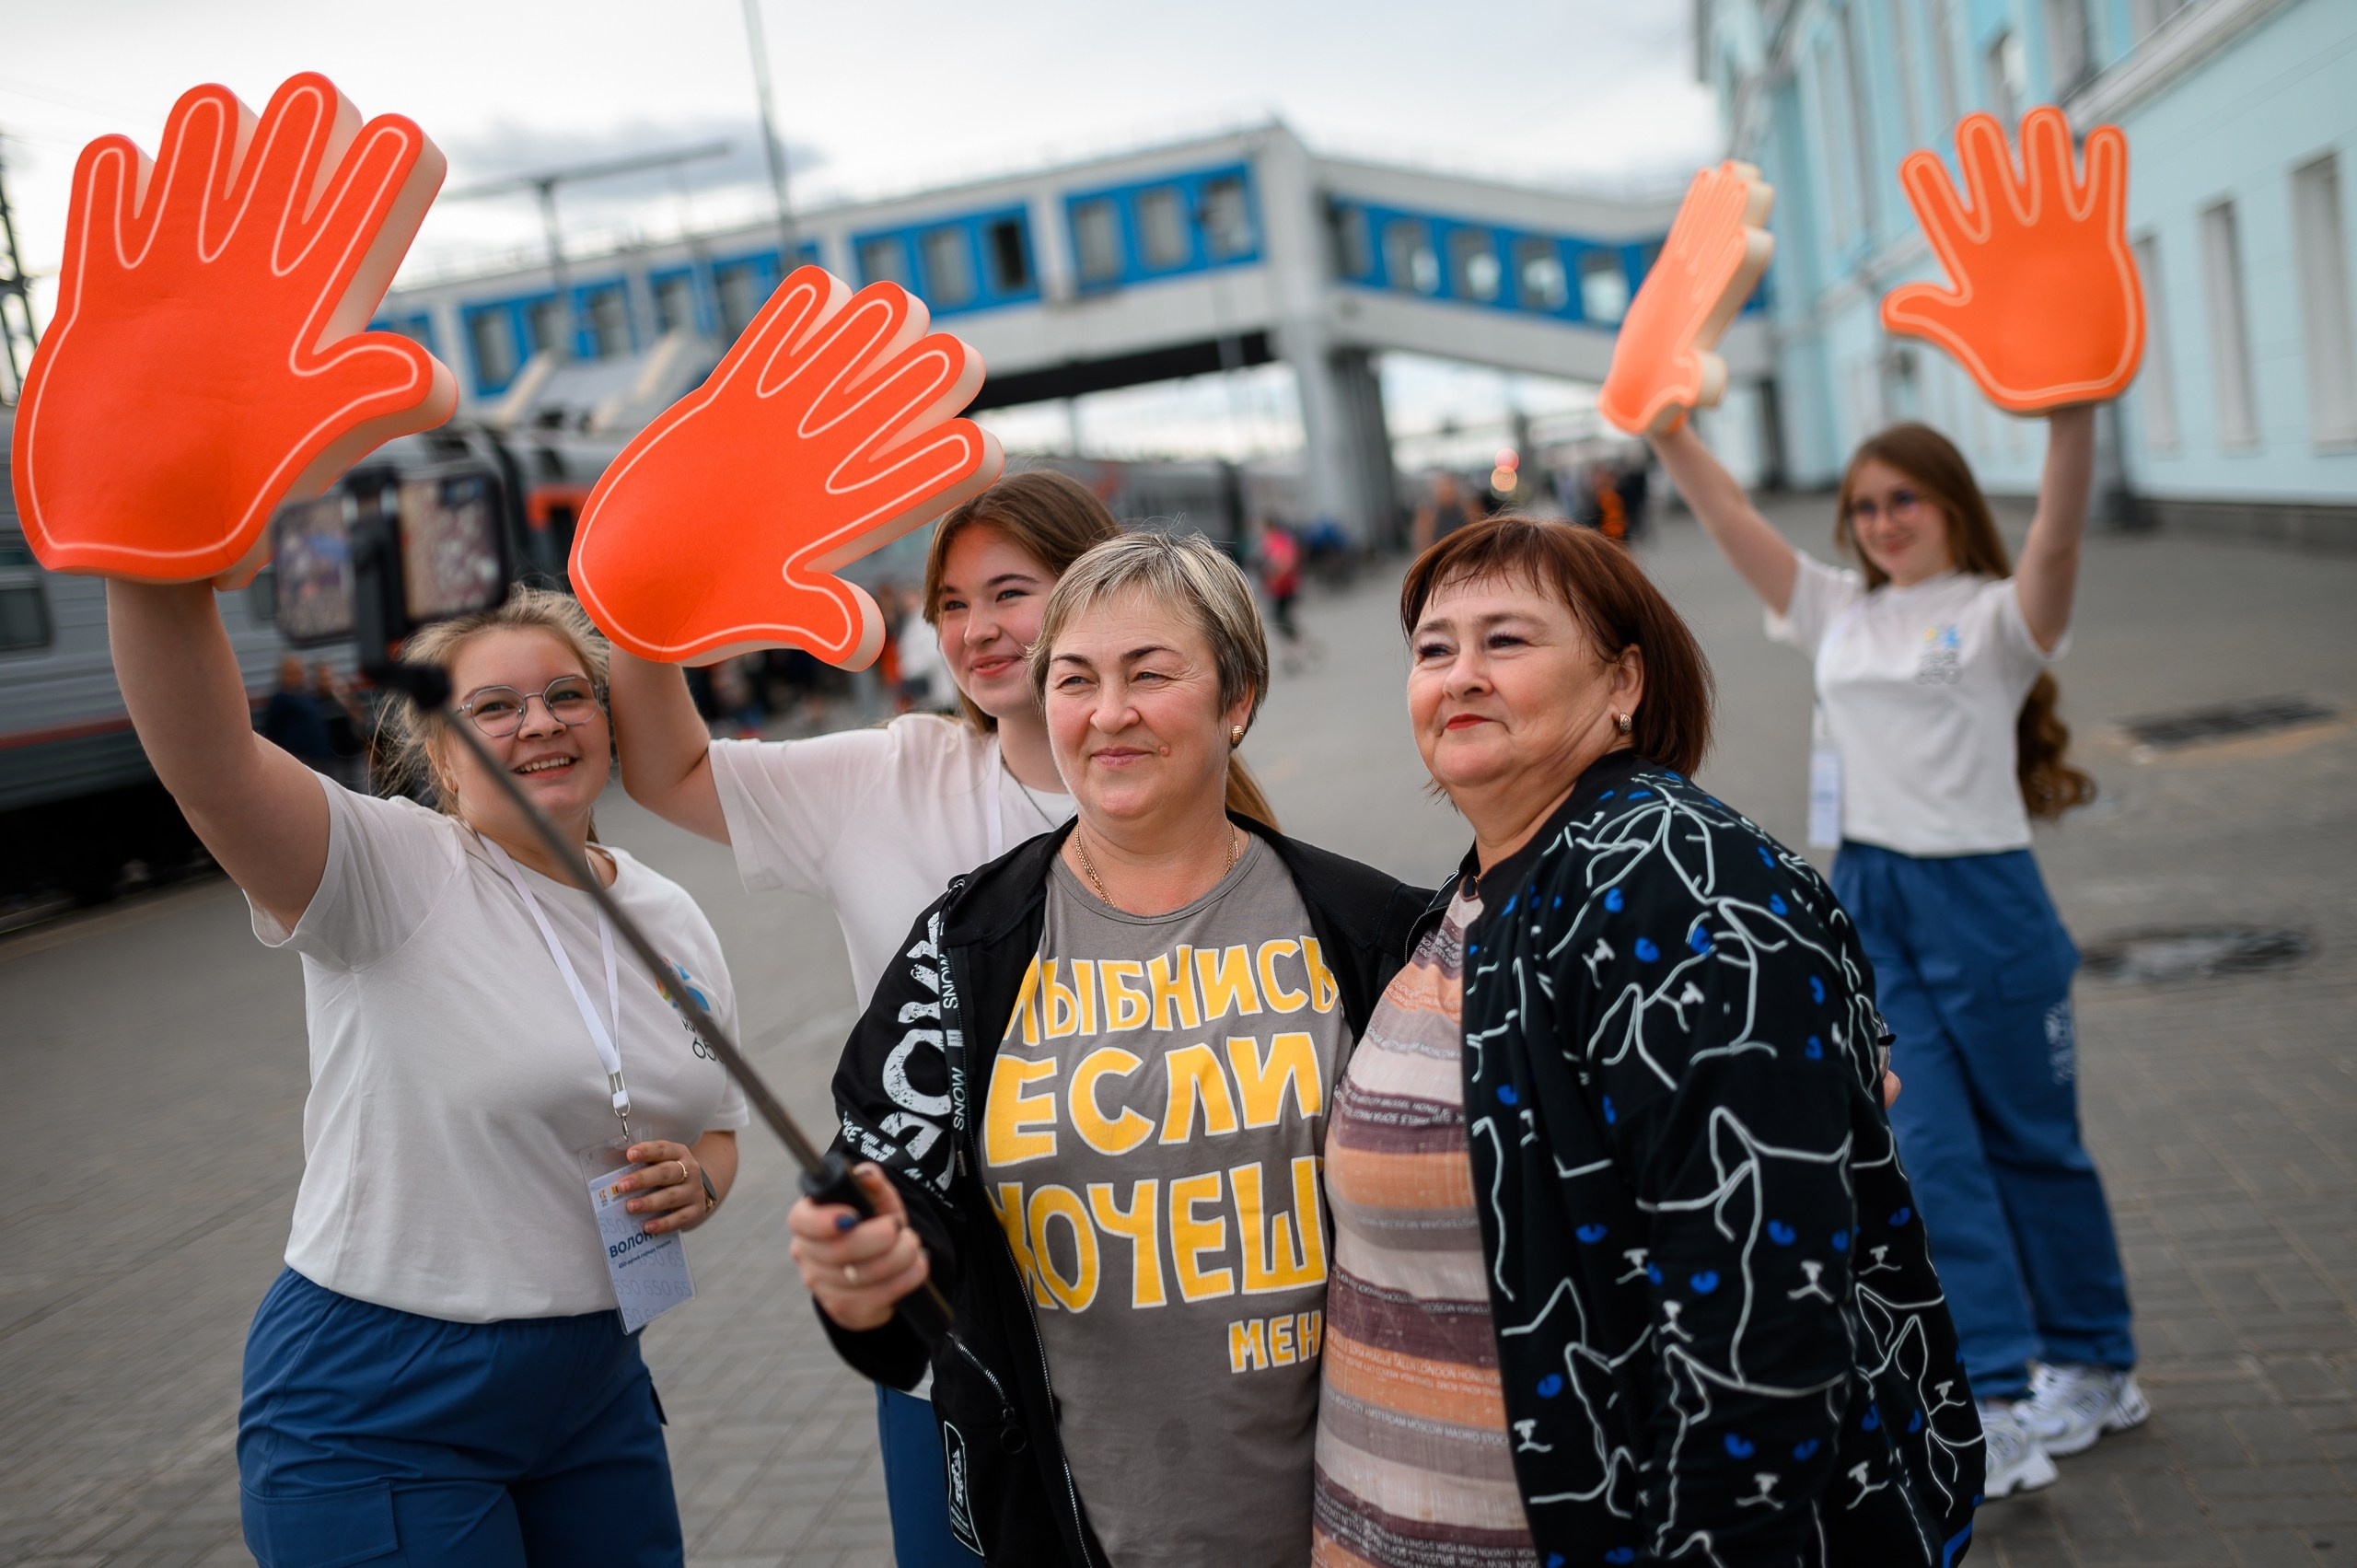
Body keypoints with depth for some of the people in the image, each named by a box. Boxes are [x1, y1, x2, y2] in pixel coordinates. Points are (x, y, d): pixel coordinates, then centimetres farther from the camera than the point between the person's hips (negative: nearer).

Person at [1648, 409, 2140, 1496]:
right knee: (1930, 1152, -3)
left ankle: (2096, 1368, 28)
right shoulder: (1839, 613, 11)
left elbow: (2056, 540, -23)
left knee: (2032, 1145, 10)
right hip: (1868, 904, 4)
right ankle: (1997, 1406, 0)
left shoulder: (1998, 614, -3)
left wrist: (2071, 417, -37)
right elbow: (1732, 523, 6)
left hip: (1983, 897, -4)